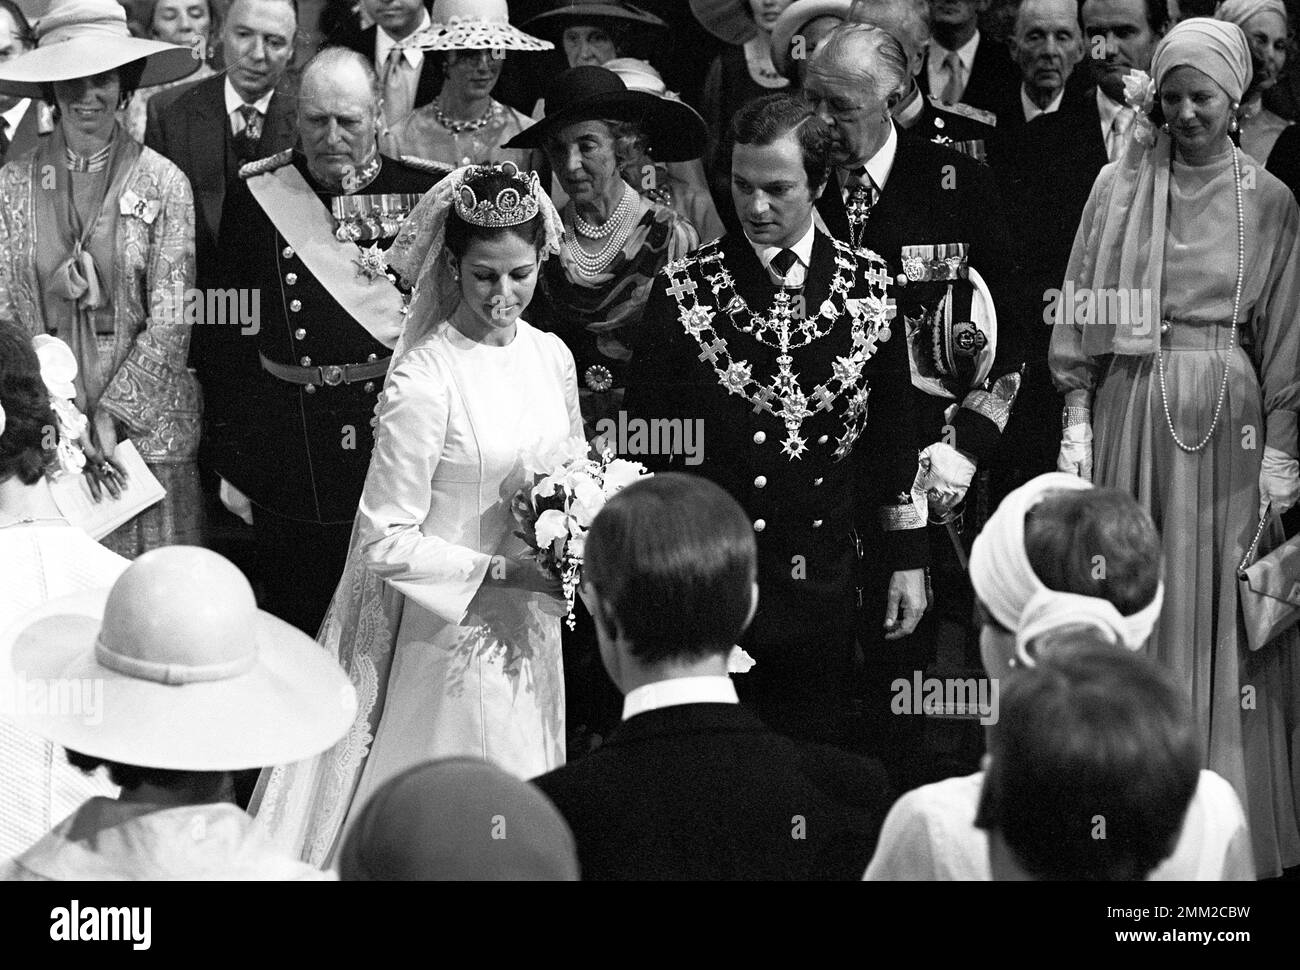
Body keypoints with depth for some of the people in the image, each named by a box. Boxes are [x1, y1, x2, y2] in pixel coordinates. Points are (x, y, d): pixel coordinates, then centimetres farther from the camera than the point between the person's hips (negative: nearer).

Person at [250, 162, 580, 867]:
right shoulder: (423, 381, -18)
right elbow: (388, 543, -17)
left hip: (531, 630, 6)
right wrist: (501, 569, -20)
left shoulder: (551, 355, 2)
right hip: (452, 630, -6)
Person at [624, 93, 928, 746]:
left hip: (824, 586, 2)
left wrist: (906, 558, 9)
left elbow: (893, 429, 10)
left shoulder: (869, 285, 4)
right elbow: (643, 445, 0)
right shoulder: (683, 291, -3)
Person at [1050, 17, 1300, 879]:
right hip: (1130, 410, 1)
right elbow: (1082, 319, 5)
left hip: (1227, 419, -1)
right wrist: (1078, 420, -3)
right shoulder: (1118, 187, 4)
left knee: (1218, 606, 3)